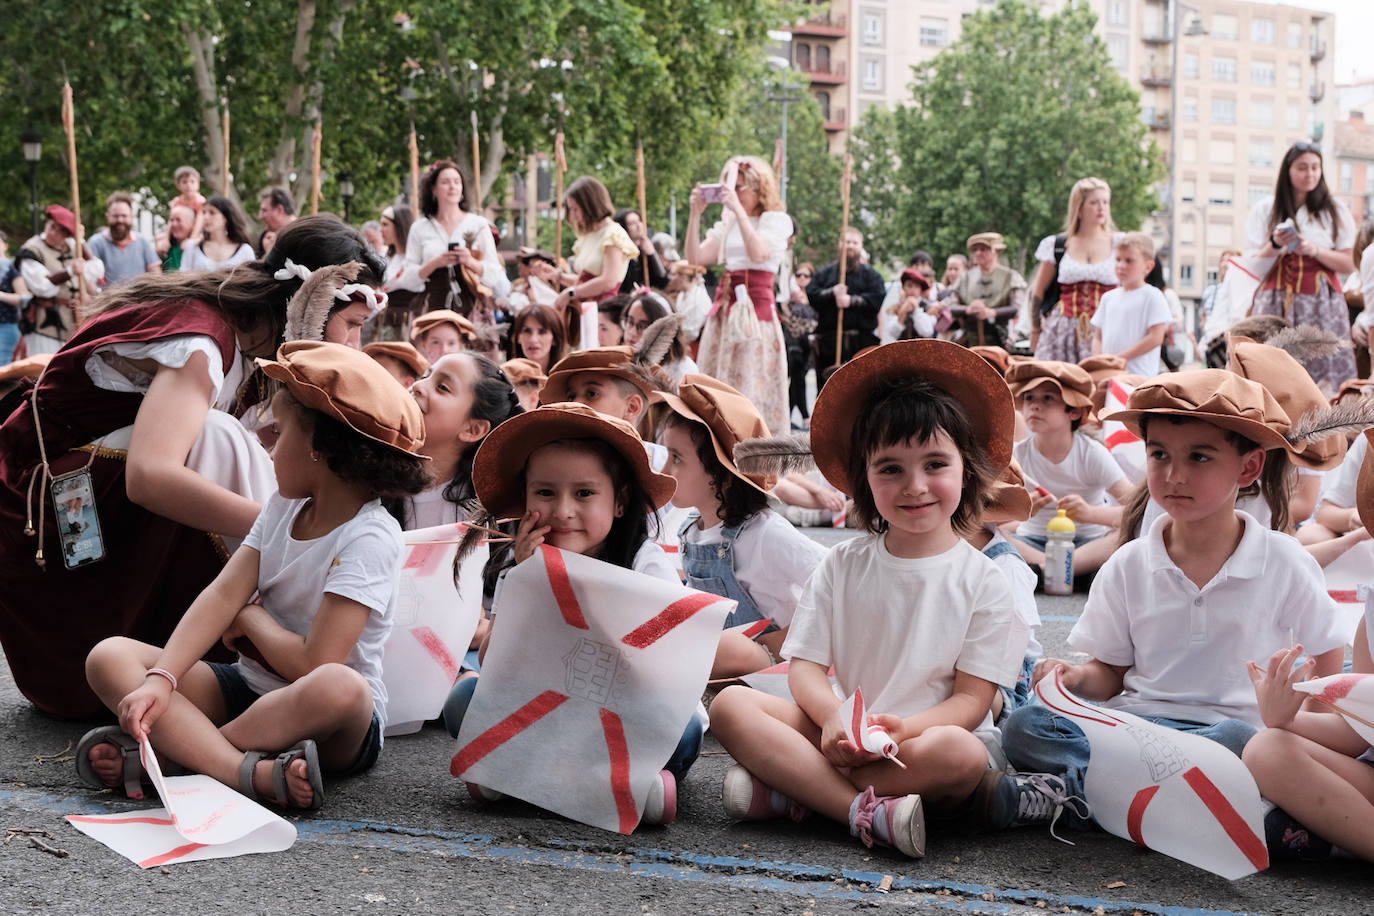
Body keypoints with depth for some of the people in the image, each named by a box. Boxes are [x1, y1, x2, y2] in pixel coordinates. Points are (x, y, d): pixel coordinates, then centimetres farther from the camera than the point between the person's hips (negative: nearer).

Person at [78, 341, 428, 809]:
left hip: (340, 731, -7)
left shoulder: (370, 538, -18)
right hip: (248, 689, 8)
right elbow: (223, 596, -4)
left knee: (338, 687, -43)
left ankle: (149, 755, -28)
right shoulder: (285, 507, 7)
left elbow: (314, 664, -25)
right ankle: (255, 773, -33)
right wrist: (160, 679, -18)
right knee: (110, 657, -10)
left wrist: (252, 616, -6)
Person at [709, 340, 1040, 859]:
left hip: (920, 745, -2)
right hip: (838, 736, 3)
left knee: (963, 755, -37)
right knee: (731, 705, -19)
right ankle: (863, 811, -32)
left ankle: (788, 791, -27)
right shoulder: (843, 566, 10)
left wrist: (899, 729, -25)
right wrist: (836, 718, -21)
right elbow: (804, 667, 3)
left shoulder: (982, 581, 2)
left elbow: (972, 699, -5)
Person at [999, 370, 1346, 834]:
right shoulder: (1128, 567, 8)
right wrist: (1076, 678, -9)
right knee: (1022, 727, -23)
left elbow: (1328, 662, 9)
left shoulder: (1285, 563, 2)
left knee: (1238, 741, -40)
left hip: (1234, 723, -2)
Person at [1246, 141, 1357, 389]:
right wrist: (1275, 245, -10)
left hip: (1322, 304, 0)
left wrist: (1314, 250, -8)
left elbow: (1349, 265, 7)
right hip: (1277, 302, 0)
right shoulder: (1264, 210, 12)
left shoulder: (1335, 211, 12)